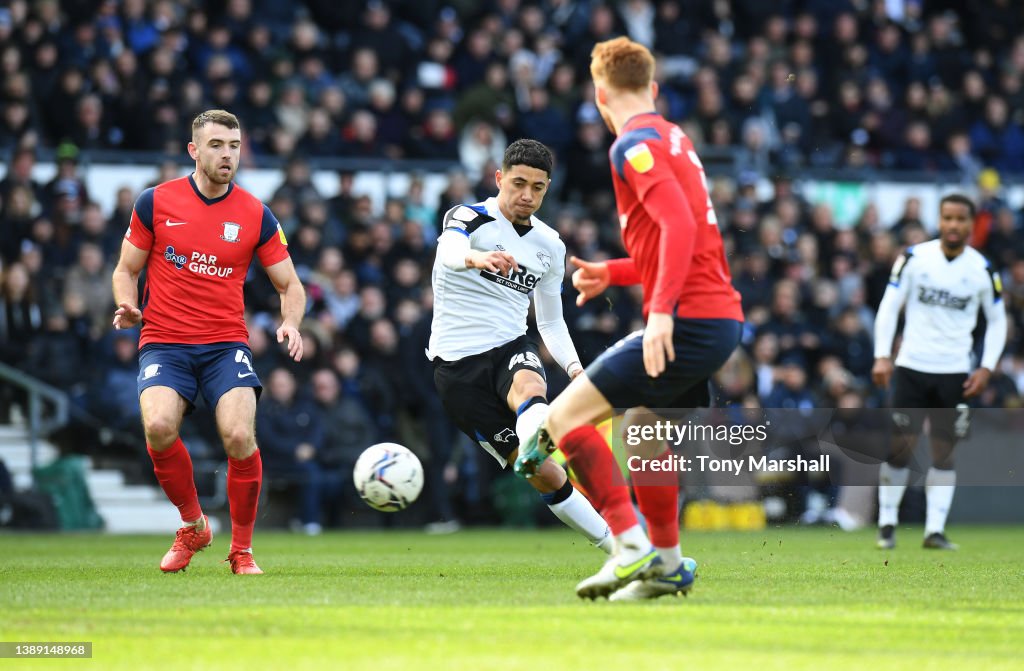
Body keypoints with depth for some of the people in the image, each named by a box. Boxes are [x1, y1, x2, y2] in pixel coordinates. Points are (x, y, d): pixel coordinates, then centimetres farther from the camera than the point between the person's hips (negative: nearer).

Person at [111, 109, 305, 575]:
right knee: (159, 427, -27)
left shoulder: (255, 215, 3)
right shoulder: (155, 203, 2)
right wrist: (128, 306, -10)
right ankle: (193, 526, -1)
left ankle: (242, 549, 0)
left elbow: (290, 285, 9)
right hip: (164, 343, 0)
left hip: (226, 344, 0)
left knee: (240, 436, -22)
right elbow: (126, 270, 11)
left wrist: (290, 324, -11)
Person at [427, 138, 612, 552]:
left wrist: (575, 367, 1)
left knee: (530, 390, -37)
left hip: (511, 348, 3)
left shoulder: (550, 246, 12)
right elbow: (451, 250, -31)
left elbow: (551, 322, 21)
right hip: (458, 364, -3)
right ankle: (617, 545, 2)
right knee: (546, 477, -10)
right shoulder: (470, 218, -5)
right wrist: (478, 259, -55)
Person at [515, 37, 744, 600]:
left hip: (689, 321, -10)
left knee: (565, 417, -10)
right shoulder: (673, 139, 20)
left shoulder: (634, 145, -9)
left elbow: (679, 224, -23)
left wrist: (663, 309, -30)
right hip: (723, 318, 10)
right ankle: (666, 564, 33)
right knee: (642, 427, 27)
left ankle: (631, 547, -18)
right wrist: (611, 273, 33)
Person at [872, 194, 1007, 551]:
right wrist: (882, 356, -9)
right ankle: (887, 524, 6)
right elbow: (889, 307, 1)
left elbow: (997, 321, 10)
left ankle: (935, 529, 3)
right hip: (911, 367, -1)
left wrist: (986, 368, 0)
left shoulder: (982, 270, 0)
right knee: (900, 444, -4)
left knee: (944, 451, 1)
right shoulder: (914, 258, -3)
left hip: (955, 372, 1)